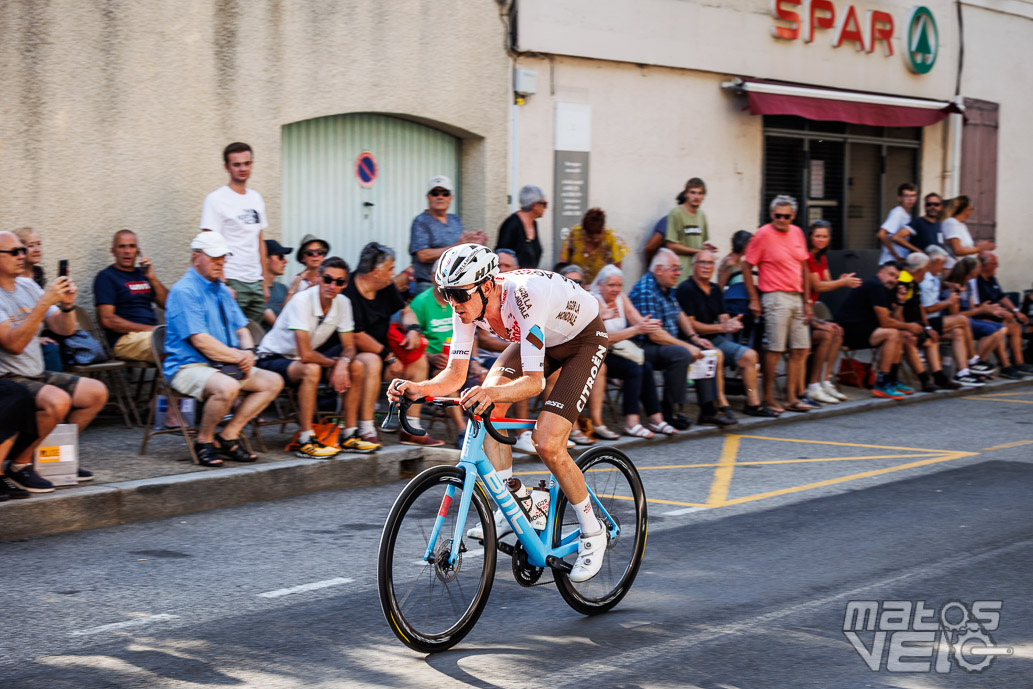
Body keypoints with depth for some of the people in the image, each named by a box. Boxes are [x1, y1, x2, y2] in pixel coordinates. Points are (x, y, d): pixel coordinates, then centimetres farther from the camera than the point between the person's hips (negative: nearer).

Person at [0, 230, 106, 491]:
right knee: (57, 400, -31)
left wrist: (67, 305, -12)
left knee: (97, 392, 2)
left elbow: (64, 330, 9)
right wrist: (45, 302, -27)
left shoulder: (28, 286, 10)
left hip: (35, 375, 9)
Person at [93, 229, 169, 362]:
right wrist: (149, 329, -14)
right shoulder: (106, 277, 3)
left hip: (151, 331, 7)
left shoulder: (142, 273, 24)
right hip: (125, 339, -7)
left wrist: (153, 278, 4)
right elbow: (107, 319, -9)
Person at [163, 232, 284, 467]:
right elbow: (200, 341, -20)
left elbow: (241, 328, 18)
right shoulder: (183, 291, -13)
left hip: (226, 366, 9)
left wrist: (248, 352, -4)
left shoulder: (222, 290, 17)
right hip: (188, 366, -9)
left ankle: (227, 437, -4)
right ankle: (204, 441, -11)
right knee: (226, 387, -37)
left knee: (273, 381, -3)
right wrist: (238, 357, -15)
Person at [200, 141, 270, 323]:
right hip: (232, 282, -7)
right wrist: (223, 285, -18)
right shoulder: (216, 199, -5)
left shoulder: (256, 198, 17)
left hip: (256, 282, 7)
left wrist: (264, 281, 16)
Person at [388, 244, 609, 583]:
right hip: (540, 337, 7)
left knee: (547, 444, -19)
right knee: (485, 405, -17)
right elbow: (456, 373, -18)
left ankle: (592, 533, 1)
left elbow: (534, 380, -43)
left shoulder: (524, 296, -40)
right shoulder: (468, 304, -20)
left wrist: (493, 393, -61)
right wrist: (419, 388, -37)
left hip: (583, 337, -7)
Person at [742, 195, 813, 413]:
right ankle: (768, 398, 2)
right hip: (776, 297, -7)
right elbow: (746, 266, -5)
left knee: (801, 349, 6)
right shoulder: (764, 234, -7)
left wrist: (807, 301, 13)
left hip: (797, 297, 7)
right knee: (775, 349, -7)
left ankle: (791, 398, 13)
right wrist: (754, 299, -9)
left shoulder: (797, 233, 12)